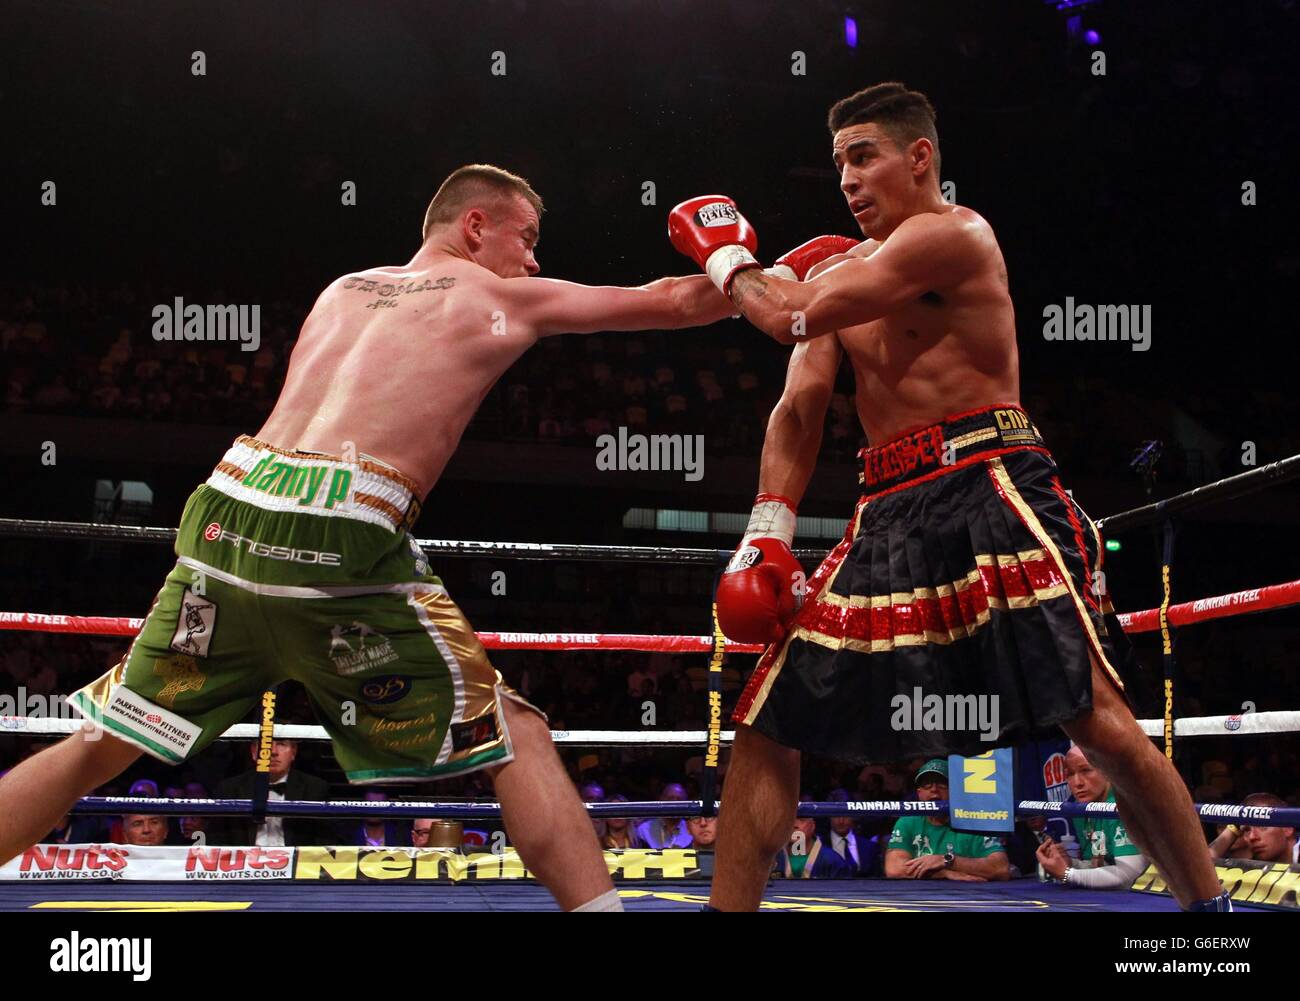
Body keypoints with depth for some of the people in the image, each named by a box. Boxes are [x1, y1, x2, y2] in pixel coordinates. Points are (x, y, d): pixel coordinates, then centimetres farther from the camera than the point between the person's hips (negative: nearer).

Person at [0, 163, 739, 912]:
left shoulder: (343, 289, 26)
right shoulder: (504, 298, 14)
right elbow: (673, 303, 23)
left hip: (227, 514, 6)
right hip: (339, 542, -5)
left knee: (103, 744, 17)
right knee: (515, 738, 5)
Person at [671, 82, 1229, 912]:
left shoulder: (951, 235, -5)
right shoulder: (841, 272, 20)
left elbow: (795, 315, -12)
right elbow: (800, 408, 10)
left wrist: (725, 257, 7)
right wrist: (769, 531, -4)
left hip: (988, 489, -8)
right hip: (891, 513, 8)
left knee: (1097, 715, -17)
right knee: (768, 724, 2)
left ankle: (1209, 902, -5)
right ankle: (729, 905, 10)